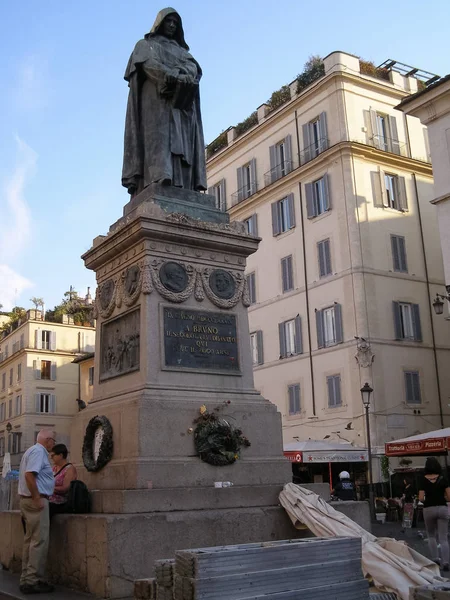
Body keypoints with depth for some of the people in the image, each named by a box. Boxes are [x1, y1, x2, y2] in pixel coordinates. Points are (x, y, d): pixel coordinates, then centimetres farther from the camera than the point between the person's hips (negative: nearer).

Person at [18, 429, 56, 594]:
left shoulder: (33, 450, 19)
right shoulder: (38, 451, -13)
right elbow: (29, 475, -25)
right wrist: (37, 498, -23)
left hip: (29, 499, 11)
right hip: (35, 500, -11)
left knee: (31, 540, 13)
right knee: (39, 541, -8)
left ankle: (27, 578, 17)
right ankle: (32, 581, -6)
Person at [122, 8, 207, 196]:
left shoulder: (182, 50, 31)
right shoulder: (146, 45, 20)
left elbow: (194, 69, 9)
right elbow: (150, 64, -3)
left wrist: (178, 77, -14)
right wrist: (176, 77, -19)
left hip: (181, 104, 4)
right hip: (156, 100, -4)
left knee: (181, 143, -13)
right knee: (158, 138, -23)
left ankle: (180, 188, -24)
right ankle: (160, 180, -41)